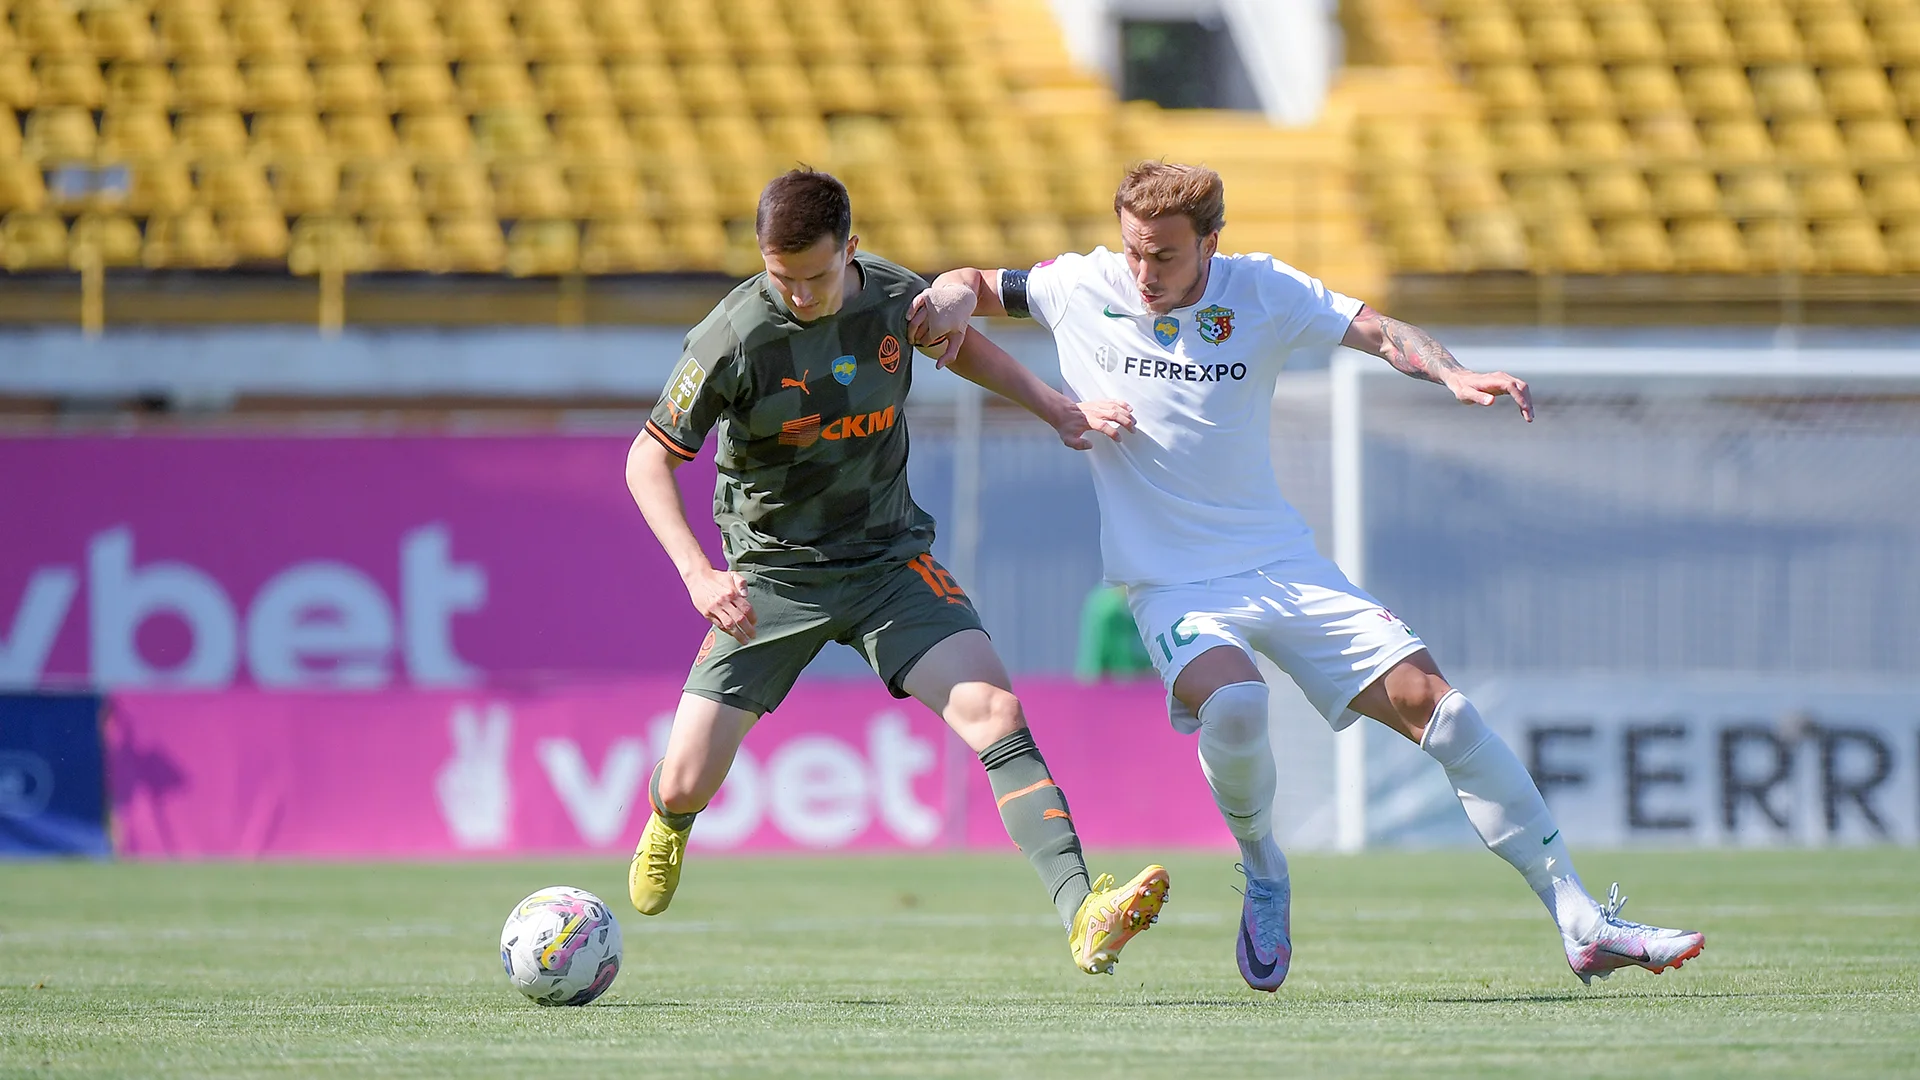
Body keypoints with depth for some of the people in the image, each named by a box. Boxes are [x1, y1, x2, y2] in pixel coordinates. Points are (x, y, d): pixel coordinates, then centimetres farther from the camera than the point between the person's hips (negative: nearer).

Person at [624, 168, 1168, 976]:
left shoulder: (895, 297, -8)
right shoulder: (735, 338, -20)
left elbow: (959, 346, 17)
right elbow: (649, 460, -13)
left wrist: (1057, 409, 5)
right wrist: (698, 574, -26)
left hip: (890, 558, 2)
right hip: (774, 576, -2)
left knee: (992, 709, -21)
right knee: (686, 787, -3)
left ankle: (1082, 915, -29)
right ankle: (670, 824, 38)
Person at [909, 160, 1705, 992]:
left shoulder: (1261, 292, 1)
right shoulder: (1081, 290, -1)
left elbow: (1381, 333, -5)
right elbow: (972, 286, 12)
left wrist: (1455, 376, -25)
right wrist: (953, 296, -12)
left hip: (1283, 562, 2)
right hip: (1172, 582, -2)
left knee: (1428, 699, -9)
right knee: (1232, 705, -34)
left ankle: (1581, 923, -4)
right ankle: (1261, 871, -1)